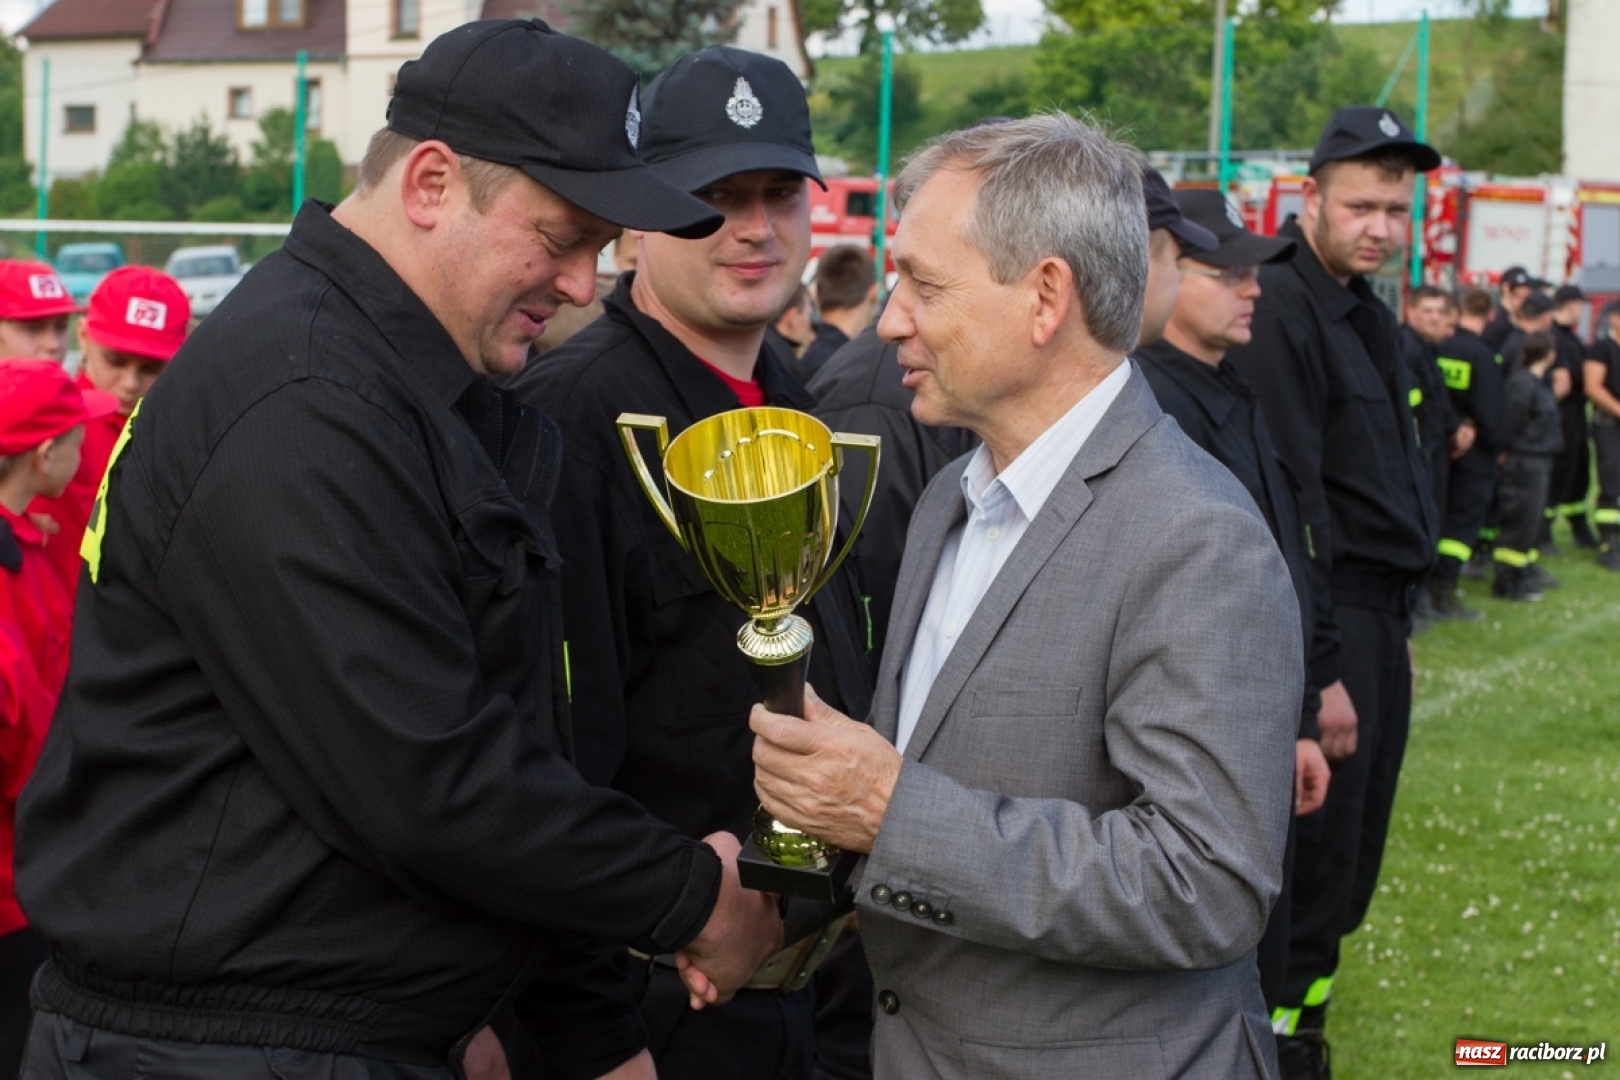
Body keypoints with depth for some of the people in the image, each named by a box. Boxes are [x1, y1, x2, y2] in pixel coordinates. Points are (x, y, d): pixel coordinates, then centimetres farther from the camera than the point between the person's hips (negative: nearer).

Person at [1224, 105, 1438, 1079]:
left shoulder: (1367, 314, 15)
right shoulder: (1281, 309, -16)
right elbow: (1289, 507, -21)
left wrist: (1394, 623, 16)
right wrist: (1322, 668, -22)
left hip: (1378, 618, 9)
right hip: (1325, 622, -9)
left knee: (1353, 862, 15)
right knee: (1316, 862, -3)